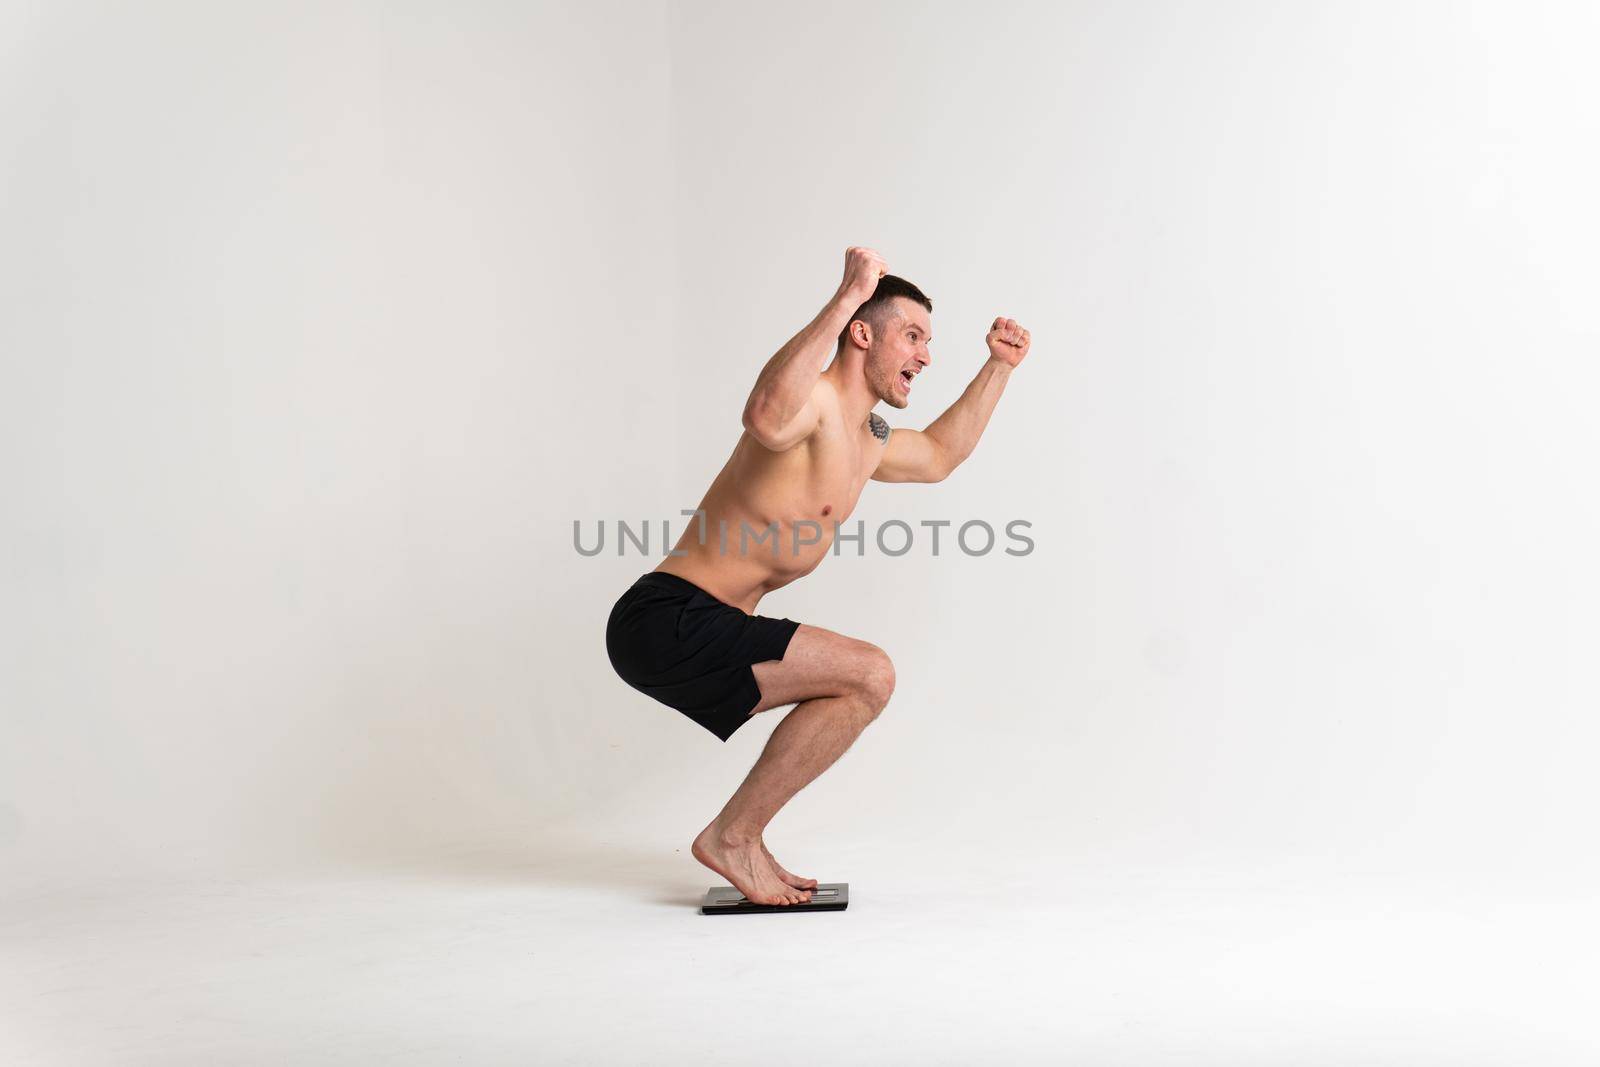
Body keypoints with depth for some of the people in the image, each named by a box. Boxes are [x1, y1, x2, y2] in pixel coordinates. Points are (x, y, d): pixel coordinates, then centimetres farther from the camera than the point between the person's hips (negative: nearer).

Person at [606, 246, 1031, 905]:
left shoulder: (867, 442, 19)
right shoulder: (815, 399, -13)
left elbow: (939, 456, 41)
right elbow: (765, 417, -41)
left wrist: (999, 367, 38)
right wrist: (846, 297, -39)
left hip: (691, 629, 11)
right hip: (668, 621, -11)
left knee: (859, 686, 24)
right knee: (869, 676, -17)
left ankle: (739, 839, 19)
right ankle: (731, 837, -7)